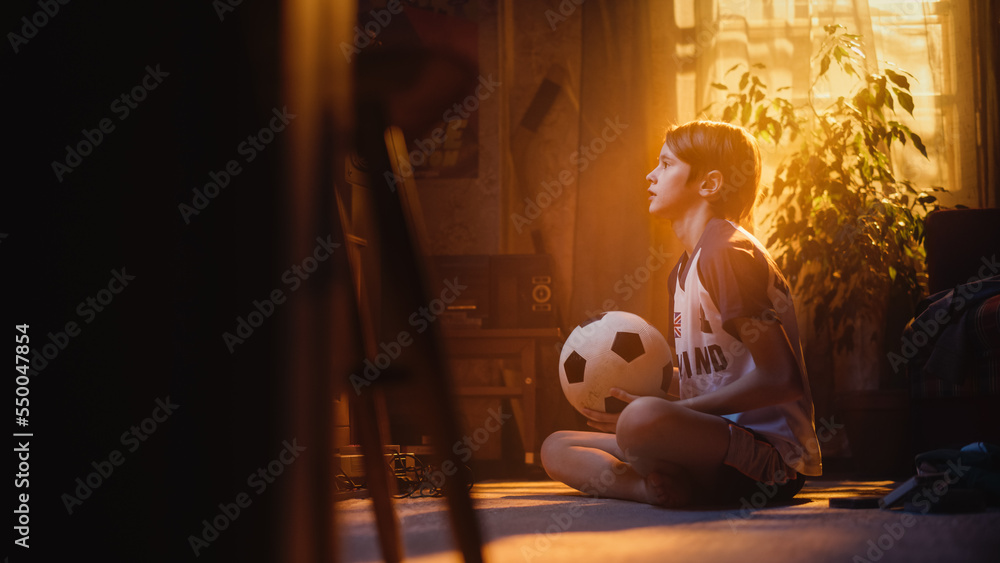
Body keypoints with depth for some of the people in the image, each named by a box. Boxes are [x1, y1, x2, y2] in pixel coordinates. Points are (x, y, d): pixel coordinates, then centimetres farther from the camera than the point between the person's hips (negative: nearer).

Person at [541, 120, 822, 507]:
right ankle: (661, 487, -16)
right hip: (717, 440, 11)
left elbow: (781, 380, -19)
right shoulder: (681, 271, 19)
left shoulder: (727, 251, -12)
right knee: (556, 449, 7)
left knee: (643, 420, -40)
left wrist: (678, 410, -19)